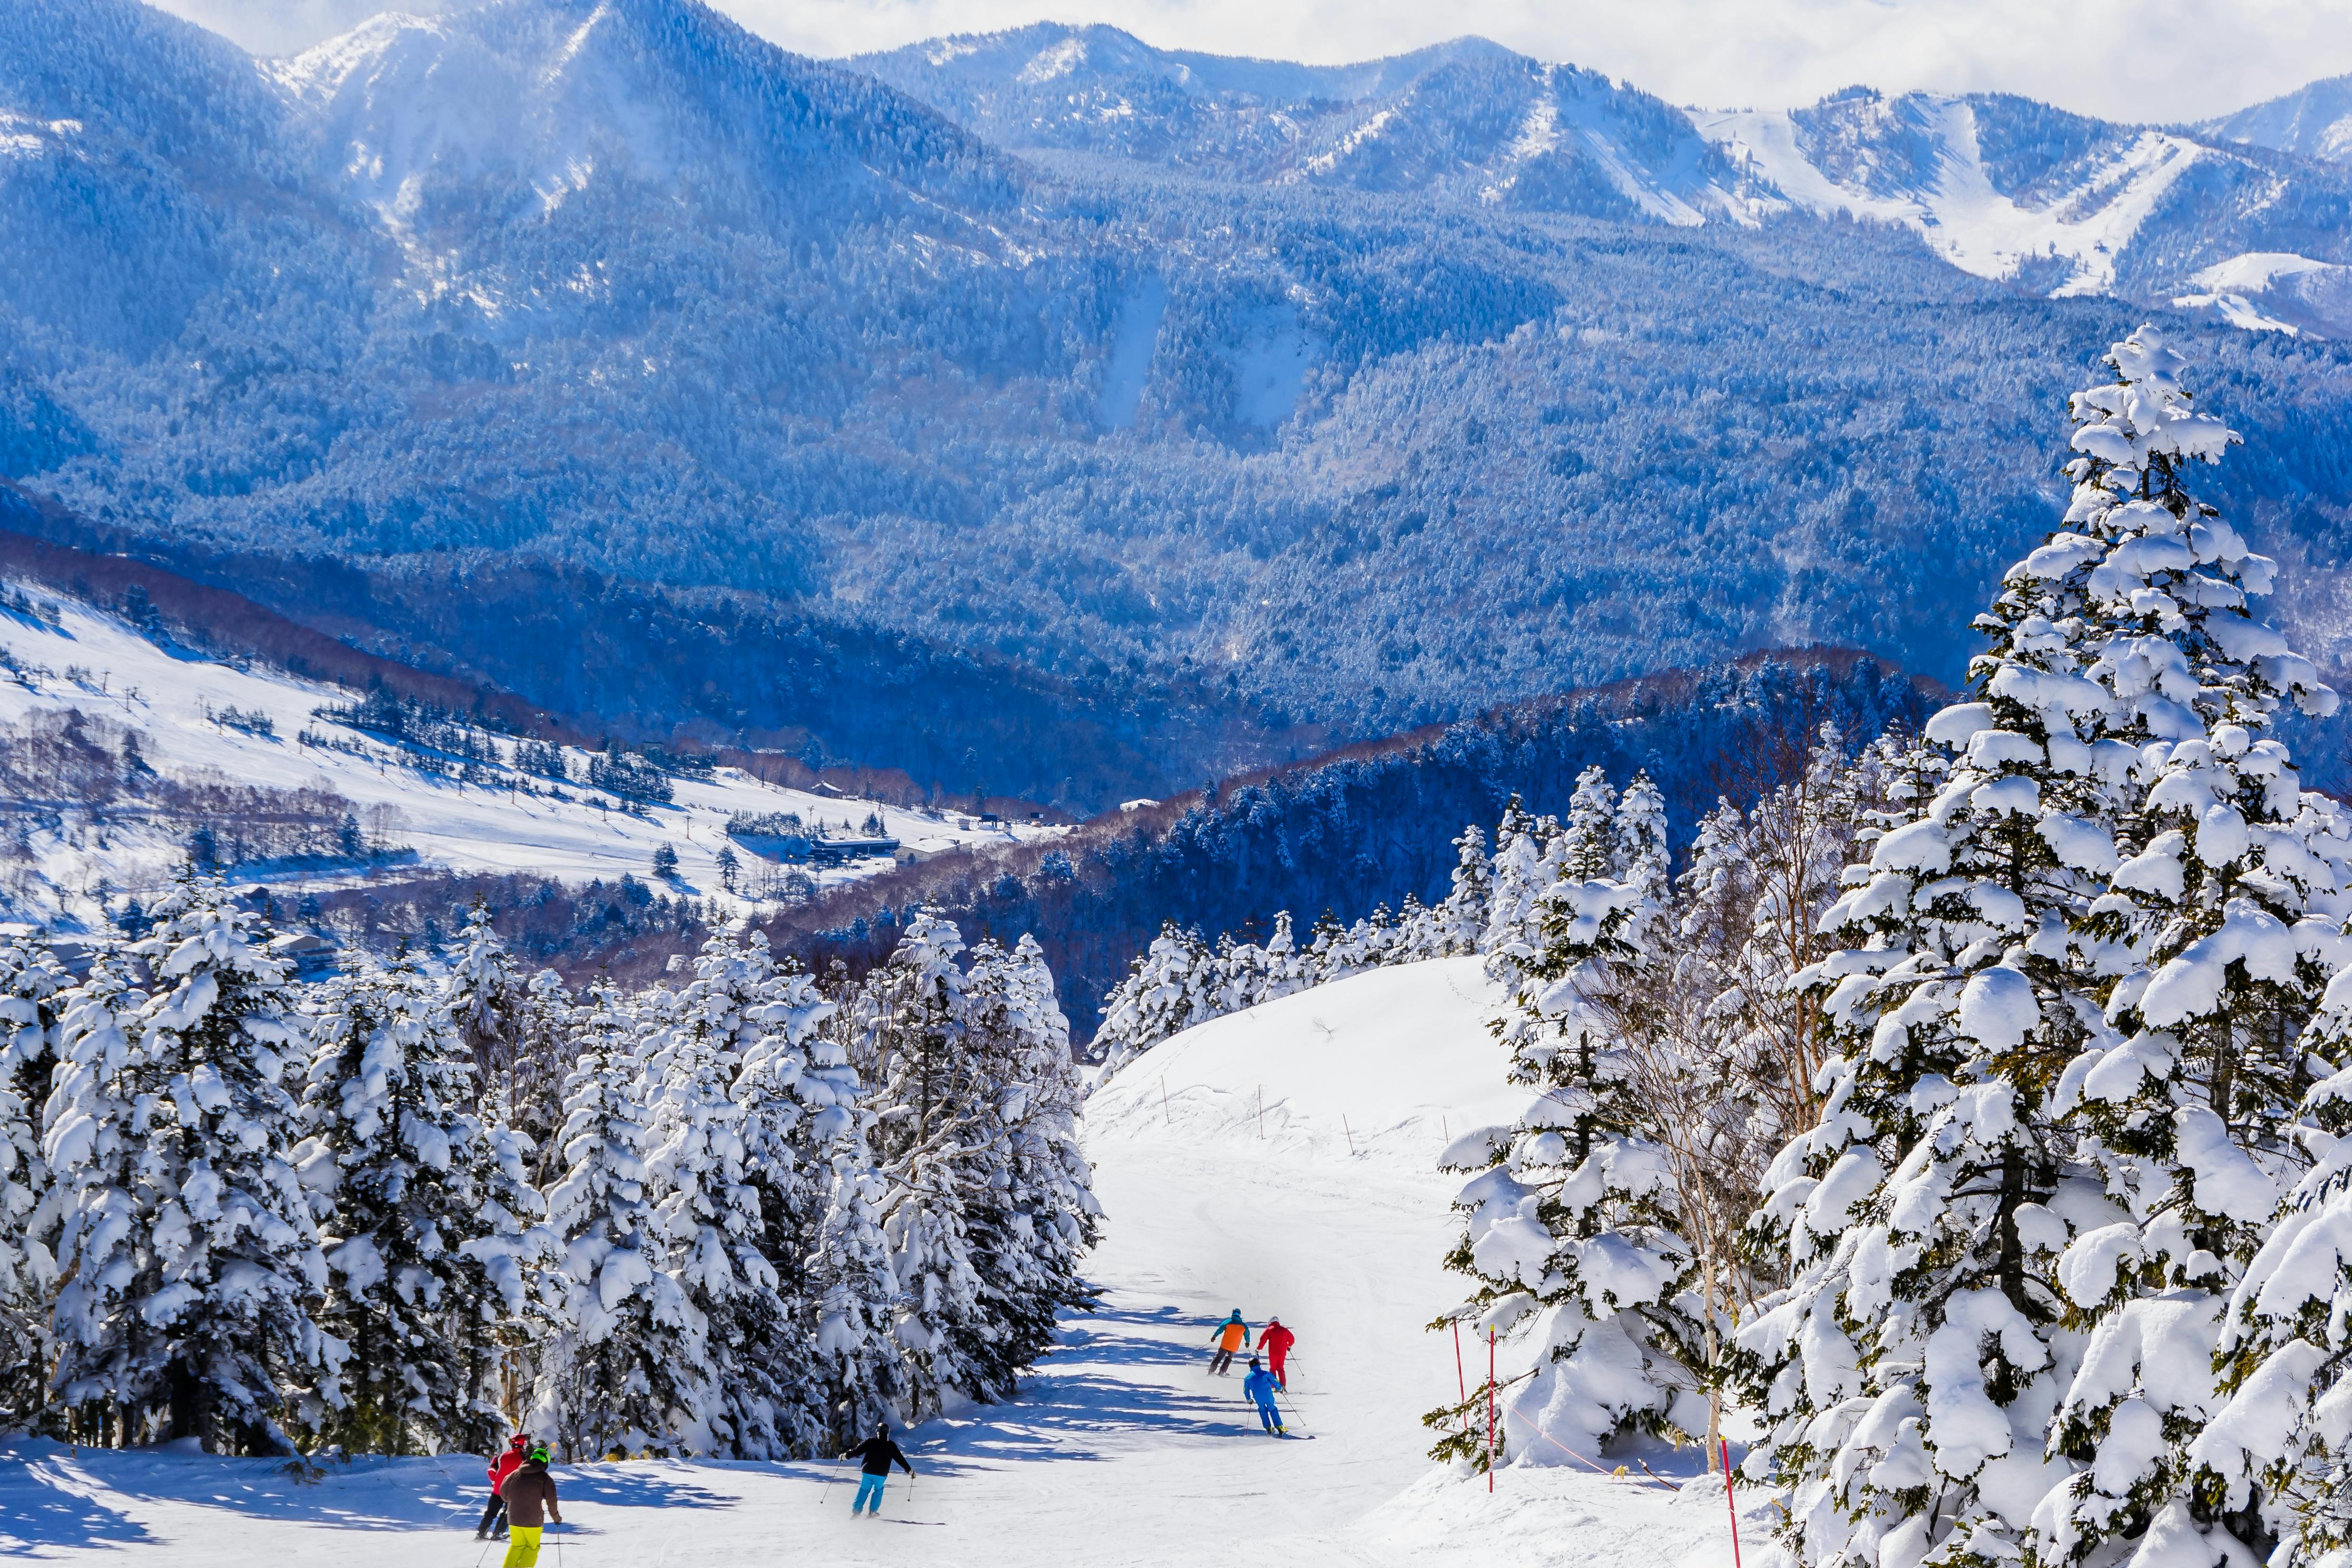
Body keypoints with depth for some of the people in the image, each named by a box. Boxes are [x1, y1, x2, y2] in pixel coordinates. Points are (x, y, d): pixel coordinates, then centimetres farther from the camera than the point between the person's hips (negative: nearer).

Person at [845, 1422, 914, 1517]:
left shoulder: (870, 1441, -1)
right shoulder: (891, 1446, 2)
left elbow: (858, 1451, -3)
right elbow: (900, 1459, 7)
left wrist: (846, 1455, 9)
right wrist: (909, 1470, 16)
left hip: (867, 1472, 0)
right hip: (882, 1474, 0)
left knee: (864, 1491, 13)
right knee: (878, 1490, 23)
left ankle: (856, 1511, 3)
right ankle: (873, 1511, 16)